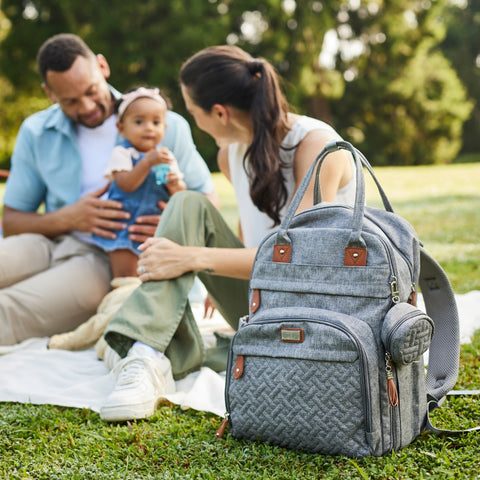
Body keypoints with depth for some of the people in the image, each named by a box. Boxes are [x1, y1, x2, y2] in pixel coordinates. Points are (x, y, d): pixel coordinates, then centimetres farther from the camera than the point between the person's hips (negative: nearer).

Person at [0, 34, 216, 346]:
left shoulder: (167, 127, 3)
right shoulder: (36, 133, 11)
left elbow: (208, 199, 9)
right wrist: (69, 218, -10)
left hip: (113, 259, -4)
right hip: (50, 243, 4)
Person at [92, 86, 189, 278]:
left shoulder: (167, 157, 7)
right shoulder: (122, 153, -7)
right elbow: (125, 185, -22)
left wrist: (176, 186, -18)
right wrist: (148, 162, -28)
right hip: (125, 225, -5)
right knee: (125, 278, -6)